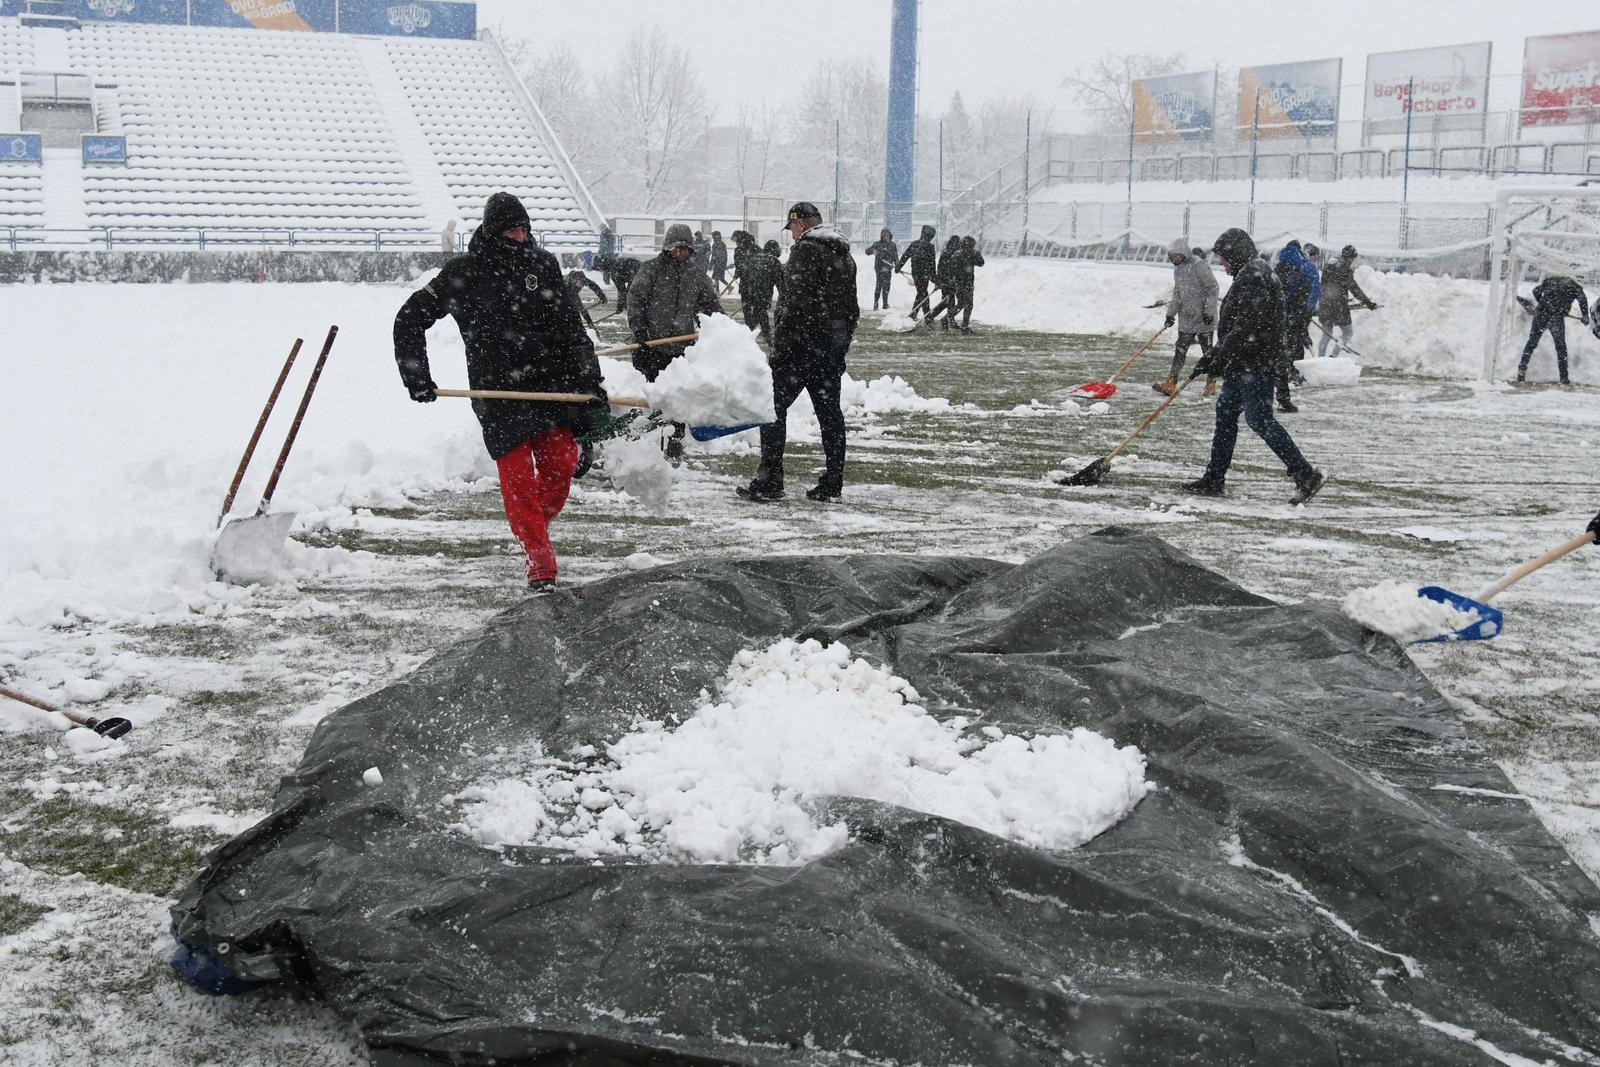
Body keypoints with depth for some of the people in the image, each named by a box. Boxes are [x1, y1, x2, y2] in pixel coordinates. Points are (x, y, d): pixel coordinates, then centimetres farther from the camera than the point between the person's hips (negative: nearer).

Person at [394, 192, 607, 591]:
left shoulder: (543, 264, 7)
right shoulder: (462, 273, -1)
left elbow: (571, 329, 9)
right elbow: (409, 319, 5)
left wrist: (589, 382, 1)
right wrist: (416, 377, -1)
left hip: (550, 382, 3)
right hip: (497, 390, -2)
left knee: (562, 463, -5)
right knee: (517, 476, -7)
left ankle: (537, 525, 25)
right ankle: (541, 565, -1)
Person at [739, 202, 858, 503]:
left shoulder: (806, 249, -11)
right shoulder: (845, 254, 17)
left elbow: (796, 301, -20)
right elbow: (852, 308, 20)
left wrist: (780, 345, -18)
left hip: (802, 343, -8)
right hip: (833, 349, 8)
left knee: (775, 407, -3)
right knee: (830, 411, 10)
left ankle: (769, 481, -5)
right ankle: (832, 486, 10)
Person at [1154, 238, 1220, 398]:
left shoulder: (1199, 266, -15)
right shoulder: (1177, 270, 11)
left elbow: (1212, 288, -16)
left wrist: (1209, 311, -20)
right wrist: (1171, 313, 10)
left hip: (1203, 319, -7)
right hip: (1186, 319, 7)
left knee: (1207, 351, 3)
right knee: (1180, 351, 6)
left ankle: (1211, 385, 12)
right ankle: (1170, 383, 5)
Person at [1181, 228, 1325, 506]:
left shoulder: (1254, 277, -16)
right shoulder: (1247, 276, 18)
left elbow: (1247, 328, -24)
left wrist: (1215, 356, -22)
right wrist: (1216, 358, 22)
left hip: (1256, 365, -11)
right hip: (1242, 364, 11)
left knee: (1259, 419, -11)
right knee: (1225, 413, 13)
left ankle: (1306, 475, -8)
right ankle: (1213, 480, 19)